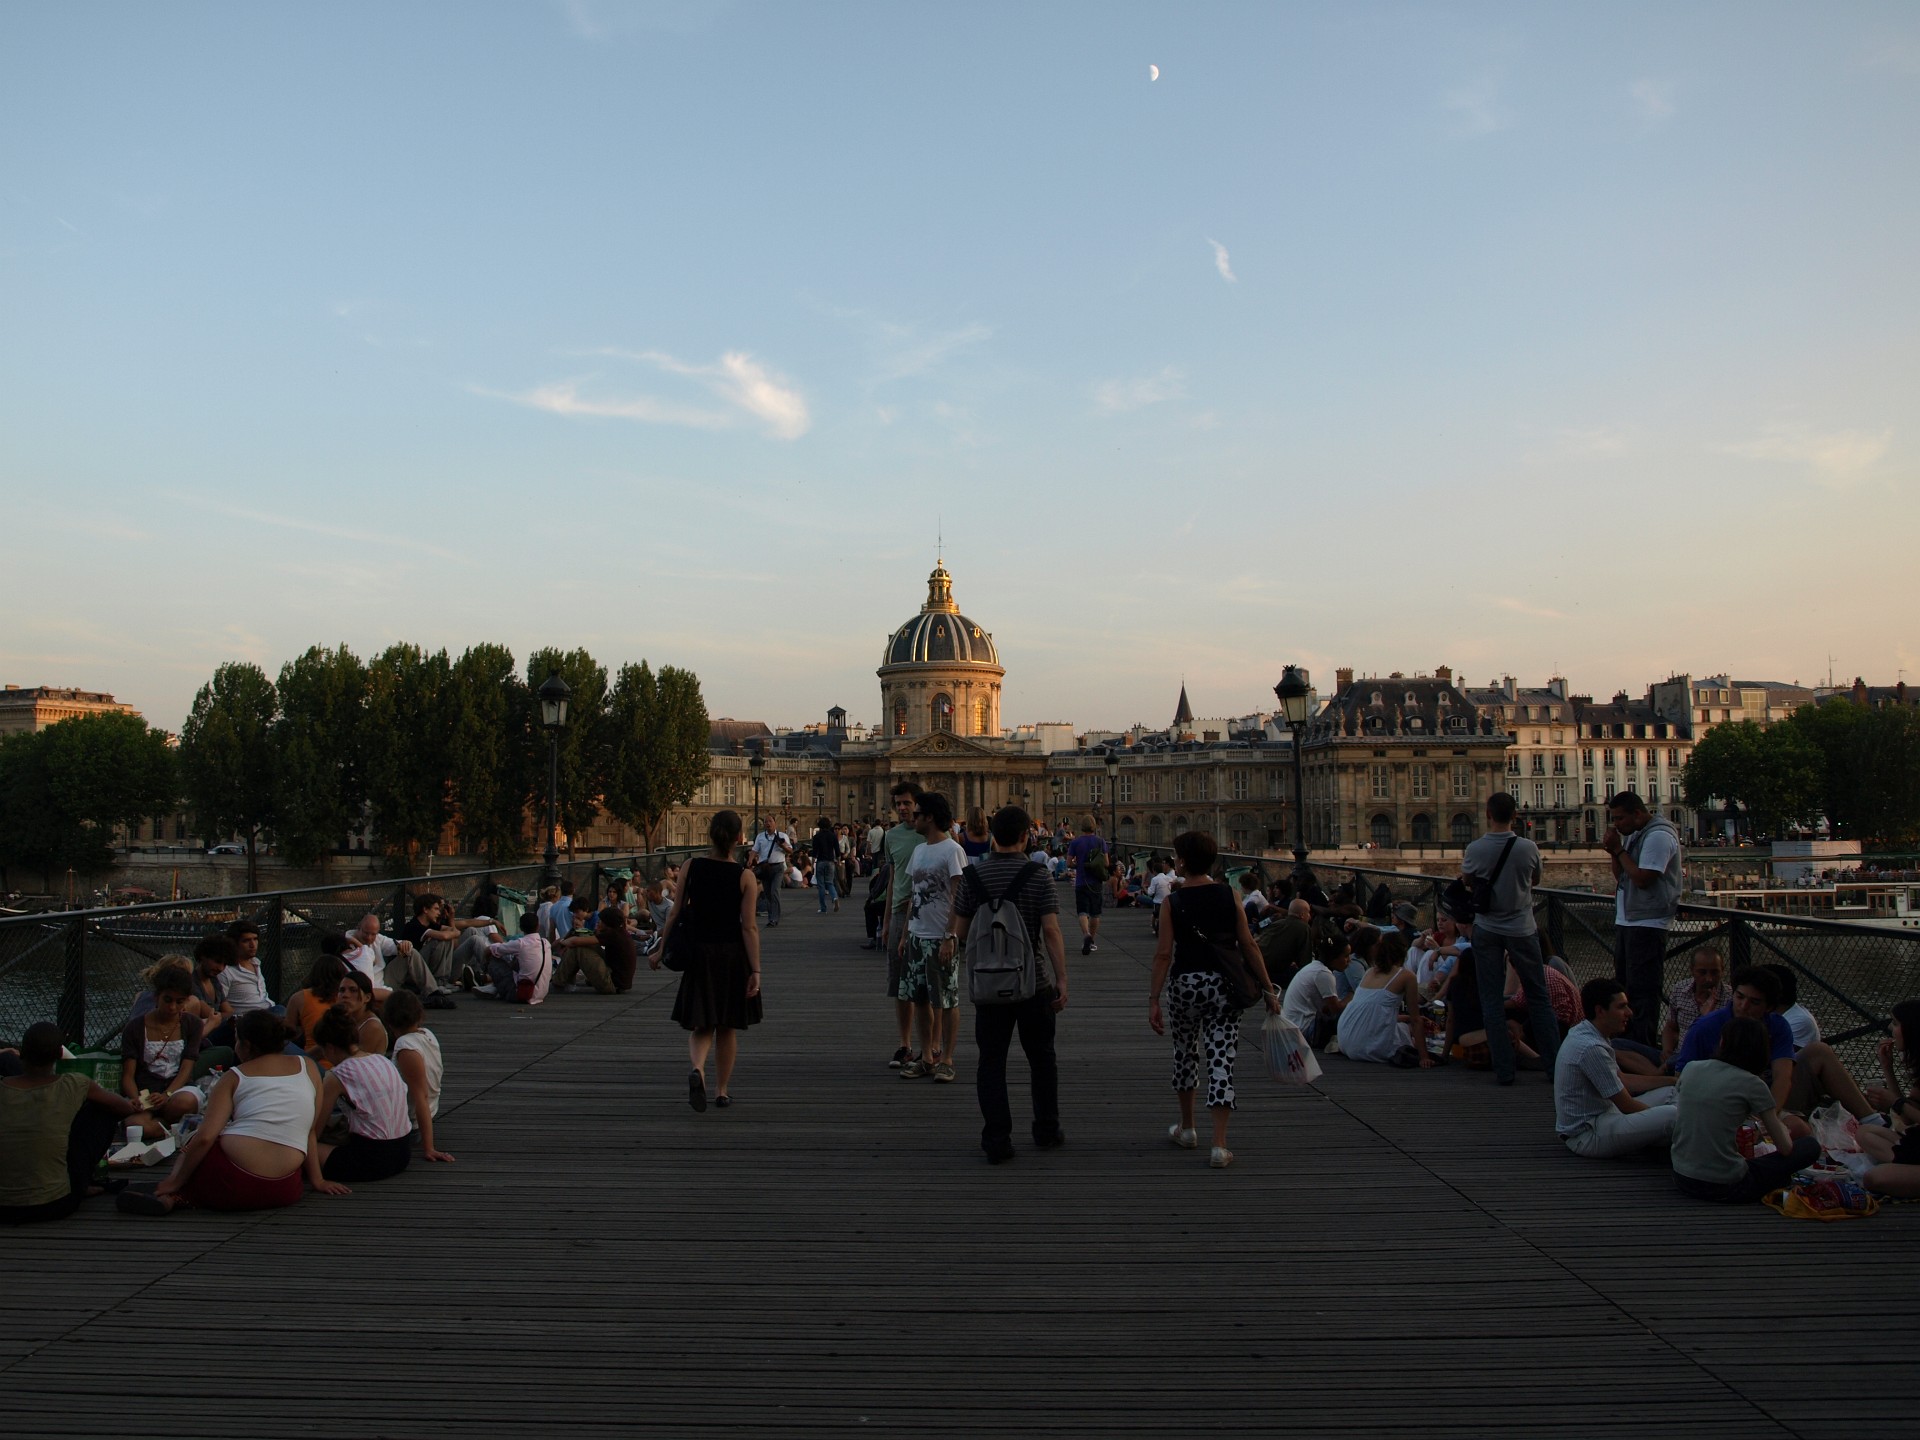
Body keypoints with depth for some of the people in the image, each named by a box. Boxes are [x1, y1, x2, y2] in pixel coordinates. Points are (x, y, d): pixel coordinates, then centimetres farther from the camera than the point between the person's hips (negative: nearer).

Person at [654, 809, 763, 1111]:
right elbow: (749, 927, -12)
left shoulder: (692, 867, -4)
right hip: (733, 954, -1)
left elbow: (676, 915, -2)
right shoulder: (745, 876, -10)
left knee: (701, 1026, 9)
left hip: (699, 951, 1)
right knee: (728, 1028, 14)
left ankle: (697, 1069, -21)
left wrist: (661, 950, 9)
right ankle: (722, 1091, 22)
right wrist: (755, 970, -8)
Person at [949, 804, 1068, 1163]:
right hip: (1034, 982, -1)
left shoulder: (973, 875, -2)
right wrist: (1062, 979, -12)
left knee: (991, 1061, 7)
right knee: (1041, 1058, 16)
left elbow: (960, 932, 2)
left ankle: (997, 1139, 3)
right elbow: (1051, 930, -15)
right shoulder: (1038, 875, -9)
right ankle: (1046, 1131, 24)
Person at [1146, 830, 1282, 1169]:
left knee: (1185, 1052, 19)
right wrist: (1268, 989, 2)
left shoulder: (1173, 902, -6)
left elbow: (1163, 953, -10)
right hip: (1223, 985, 1)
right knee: (1222, 1059, 0)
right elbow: (1248, 945, -3)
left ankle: (1187, 1128, 33)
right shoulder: (1229, 896, -2)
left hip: (1185, 984, 0)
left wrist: (1153, 1000, -7)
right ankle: (1219, 1145, -6)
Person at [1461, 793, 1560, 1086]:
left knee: (1492, 1001, 6)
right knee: (1539, 997, 13)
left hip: (1486, 930, 0)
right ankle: (1554, 1064, 16)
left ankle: (1503, 1070, 5)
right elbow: (1535, 880, 8)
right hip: (1521, 929, 0)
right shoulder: (1528, 848, -11)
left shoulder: (1474, 849, -12)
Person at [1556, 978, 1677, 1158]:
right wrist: (1660, 1116, 0)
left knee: (1669, 1093, 14)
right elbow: (1627, 1106, -16)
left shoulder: (1584, 1033, 8)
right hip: (1588, 1136, -11)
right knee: (1674, 1115, -25)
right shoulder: (1591, 1048, -24)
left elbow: (1622, 1080, 19)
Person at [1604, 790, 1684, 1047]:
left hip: (1647, 925, -10)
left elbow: (1642, 878, -22)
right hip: (1626, 921, 10)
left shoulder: (1659, 836, -15)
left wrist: (1619, 850, -13)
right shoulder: (1634, 835, 14)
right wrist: (1614, 852, -1)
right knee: (1624, 986, 15)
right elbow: (1621, 876, 16)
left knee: (1643, 990, -6)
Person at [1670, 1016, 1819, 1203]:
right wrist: (1781, 1125, 24)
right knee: (1810, 1146, 10)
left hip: (1682, 1179, 4)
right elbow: (1785, 1148, 0)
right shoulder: (1752, 1084, -8)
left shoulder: (1691, 1068, 4)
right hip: (1725, 1187, -4)